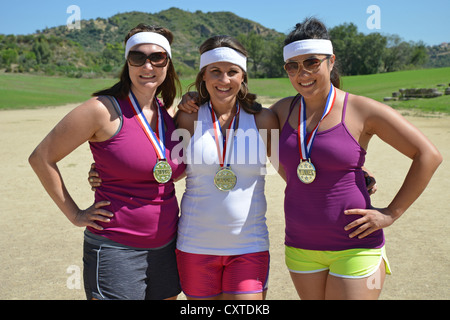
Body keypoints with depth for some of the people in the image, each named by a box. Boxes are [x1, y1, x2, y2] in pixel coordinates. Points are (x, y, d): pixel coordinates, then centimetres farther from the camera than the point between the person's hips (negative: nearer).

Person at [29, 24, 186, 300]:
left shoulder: (167, 114, 6)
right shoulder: (104, 110, -13)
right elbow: (42, 157, -8)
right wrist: (75, 215, -7)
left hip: (166, 247, 6)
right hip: (116, 250, -6)